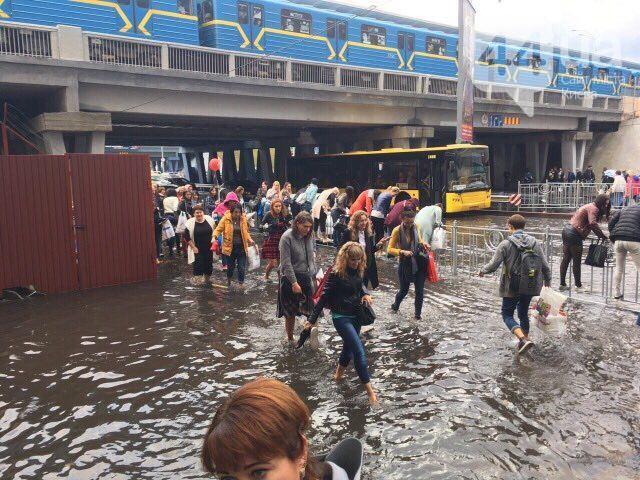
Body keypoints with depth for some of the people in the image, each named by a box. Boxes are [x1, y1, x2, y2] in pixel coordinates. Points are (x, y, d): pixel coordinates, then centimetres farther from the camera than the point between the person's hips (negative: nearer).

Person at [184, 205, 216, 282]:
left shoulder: (209, 219, -3)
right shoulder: (190, 223, -10)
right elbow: (187, 236, -6)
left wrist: (213, 241, 3)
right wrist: (193, 247, -10)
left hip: (209, 247, 3)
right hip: (197, 249, -3)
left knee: (209, 264, 11)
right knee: (198, 265, -3)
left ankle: (207, 280, 30)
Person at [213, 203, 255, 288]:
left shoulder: (243, 219, 1)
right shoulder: (226, 219, -7)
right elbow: (218, 229, -8)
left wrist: (250, 240, -3)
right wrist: (215, 236, -27)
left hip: (241, 247, 1)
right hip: (230, 247, -1)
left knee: (242, 268, -2)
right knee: (230, 267, 13)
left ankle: (241, 284, 12)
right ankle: (228, 280, 43)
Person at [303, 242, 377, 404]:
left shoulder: (358, 271, -2)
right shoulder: (336, 274, -20)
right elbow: (324, 297, -15)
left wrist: (366, 293, -6)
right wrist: (312, 319, -11)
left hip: (356, 315, 7)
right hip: (341, 317, -7)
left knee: (349, 346, 21)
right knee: (359, 351, -12)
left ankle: (339, 373, 46)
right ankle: (369, 390, -5)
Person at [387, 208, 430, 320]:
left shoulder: (415, 227, 0)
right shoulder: (397, 230, -13)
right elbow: (390, 249, -15)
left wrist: (423, 244, -2)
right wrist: (402, 252, -28)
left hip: (418, 263, 3)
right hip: (404, 264, -3)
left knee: (420, 290, 3)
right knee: (404, 290, 10)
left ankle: (418, 313, 21)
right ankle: (396, 305, 41)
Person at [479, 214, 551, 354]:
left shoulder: (506, 244, -14)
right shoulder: (535, 243, -1)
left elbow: (493, 265, -15)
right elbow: (545, 266, 2)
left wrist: (483, 271, 5)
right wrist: (547, 281, 19)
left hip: (512, 288, -5)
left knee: (507, 314, 8)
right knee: (523, 313, 23)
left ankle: (523, 339, -12)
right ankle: (524, 340, 31)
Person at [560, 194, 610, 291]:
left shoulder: (590, 206, 20)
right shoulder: (593, 208, -11)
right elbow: (592, 223, -27)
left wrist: (600, 235, 16)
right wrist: (603, 236, -25)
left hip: (567, 230, 10)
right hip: (574, 234, -10)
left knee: (566, 259, 10)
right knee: (577, 261, -1)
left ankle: (562, 284, 15)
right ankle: (578, 285, 6)